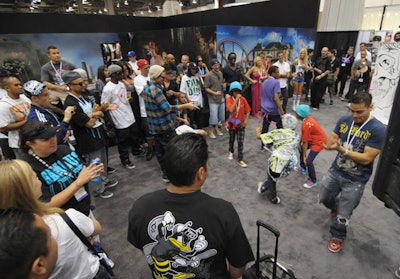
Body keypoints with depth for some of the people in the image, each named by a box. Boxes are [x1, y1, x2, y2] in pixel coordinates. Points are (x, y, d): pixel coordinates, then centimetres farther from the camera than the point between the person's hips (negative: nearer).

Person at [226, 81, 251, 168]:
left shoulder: (243, 99, -7)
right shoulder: (229, 99, -14)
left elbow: (247, 111, -1)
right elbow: (231, 110, -31)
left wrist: (246, 120, -13)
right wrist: (236, 99, -30)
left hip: (240, 124, 0)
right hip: (231, 123, 0)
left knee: (240, 142, -2)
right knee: (231, 140, 20)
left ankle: (240, 159, 8)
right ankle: (231, 152, 48)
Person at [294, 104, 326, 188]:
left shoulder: (306, 125, -32)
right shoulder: (307, 119, -5)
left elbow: (305, 143, -25)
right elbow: (303, 134, 8)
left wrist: (304, 156, -17)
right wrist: (299, 143, 7)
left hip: (319, 142, -11)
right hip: (314, 139, 11)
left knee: (308, 161, -13)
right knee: (301, 149, 23)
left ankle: (313, 181, 8)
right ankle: (303, 168, 43)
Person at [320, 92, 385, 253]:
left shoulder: (378, 129, -21)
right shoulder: (344, 120, -6)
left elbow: (366, 158, -24)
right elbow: (331, 140, 1)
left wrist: (341, 149, -34)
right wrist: (330, 144, -24)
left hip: (356, 180, -4)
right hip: (335, 171, 5)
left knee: (343, 215, 10)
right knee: (324, 198, 23)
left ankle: (337, 237, 38)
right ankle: (336, 207, 57)